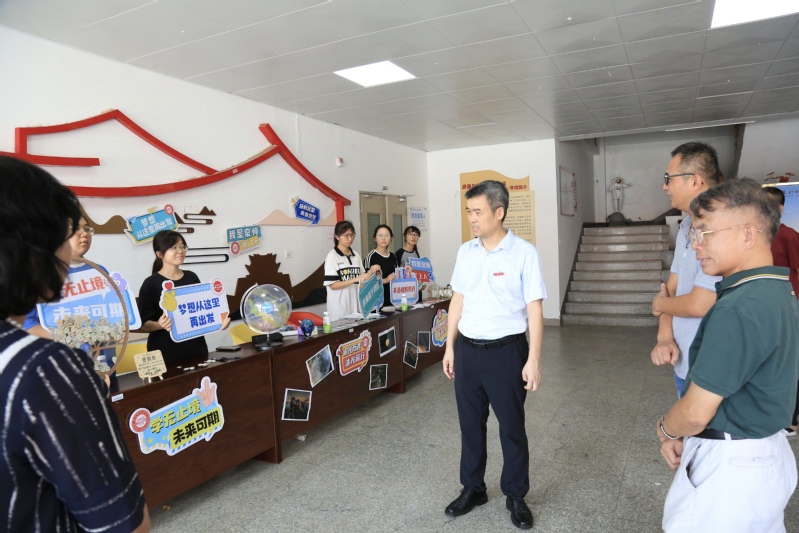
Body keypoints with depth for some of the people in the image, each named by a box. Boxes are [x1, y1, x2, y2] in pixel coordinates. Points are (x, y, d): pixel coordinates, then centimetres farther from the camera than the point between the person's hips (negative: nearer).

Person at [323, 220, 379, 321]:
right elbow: (333, 285, -14)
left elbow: (361, 280, 13)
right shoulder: (332, 256, -8)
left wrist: (370, 272, -6)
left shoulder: (355, 255, 9)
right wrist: (356, 279, -21)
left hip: (356, 304, 5)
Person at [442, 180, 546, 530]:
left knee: (512, 427, 11)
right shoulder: (465, 252, 4)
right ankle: (473, 488, 35)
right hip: (467, 349, 5)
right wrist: (450, 347, 10)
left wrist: (533, 360, -13)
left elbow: (534, 309, -10)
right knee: (470, 423, 15)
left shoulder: (523, 253, -11)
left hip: (506, 350, -4)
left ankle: (515, 496, 31)